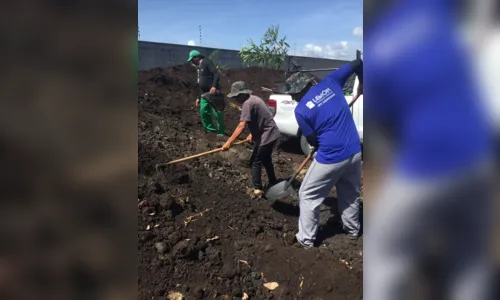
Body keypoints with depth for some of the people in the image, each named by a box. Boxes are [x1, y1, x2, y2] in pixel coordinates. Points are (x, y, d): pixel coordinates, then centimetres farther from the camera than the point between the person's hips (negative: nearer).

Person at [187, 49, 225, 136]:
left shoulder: (206, 62, -4)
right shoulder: (199, 68, 23)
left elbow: (217, 74, -17)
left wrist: (214, 86, -30)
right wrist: (199, 97, 25)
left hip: (212, 92, -9)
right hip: (204, 94, 9)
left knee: (217, 112, -9)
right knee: (203, 112, 5)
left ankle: (221, 132, -3)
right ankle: (211, 129, 15)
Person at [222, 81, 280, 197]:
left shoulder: (247, 104, -19)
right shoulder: (253, 99, 11)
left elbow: (241, 126, -27)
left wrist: (229, 142, -27)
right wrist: (252, 134, 16)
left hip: (266, 136, -10)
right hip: (272, 134, 10)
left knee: (255, 161, -1)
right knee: (266, 159, 23)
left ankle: (257, 189, 1)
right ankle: (273, 184, 35)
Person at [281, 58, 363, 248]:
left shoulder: (301, 110, -11)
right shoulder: (330, 82, 1)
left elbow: (313, 141, -2)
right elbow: (357, 64, 11)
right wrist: (361, 85, 27)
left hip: (331, 158, -6)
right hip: (354, 152, 6)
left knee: (308, 196, 12)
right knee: (350, 194, 27)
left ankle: (306, 239, 21)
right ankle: (353, 229, 45)